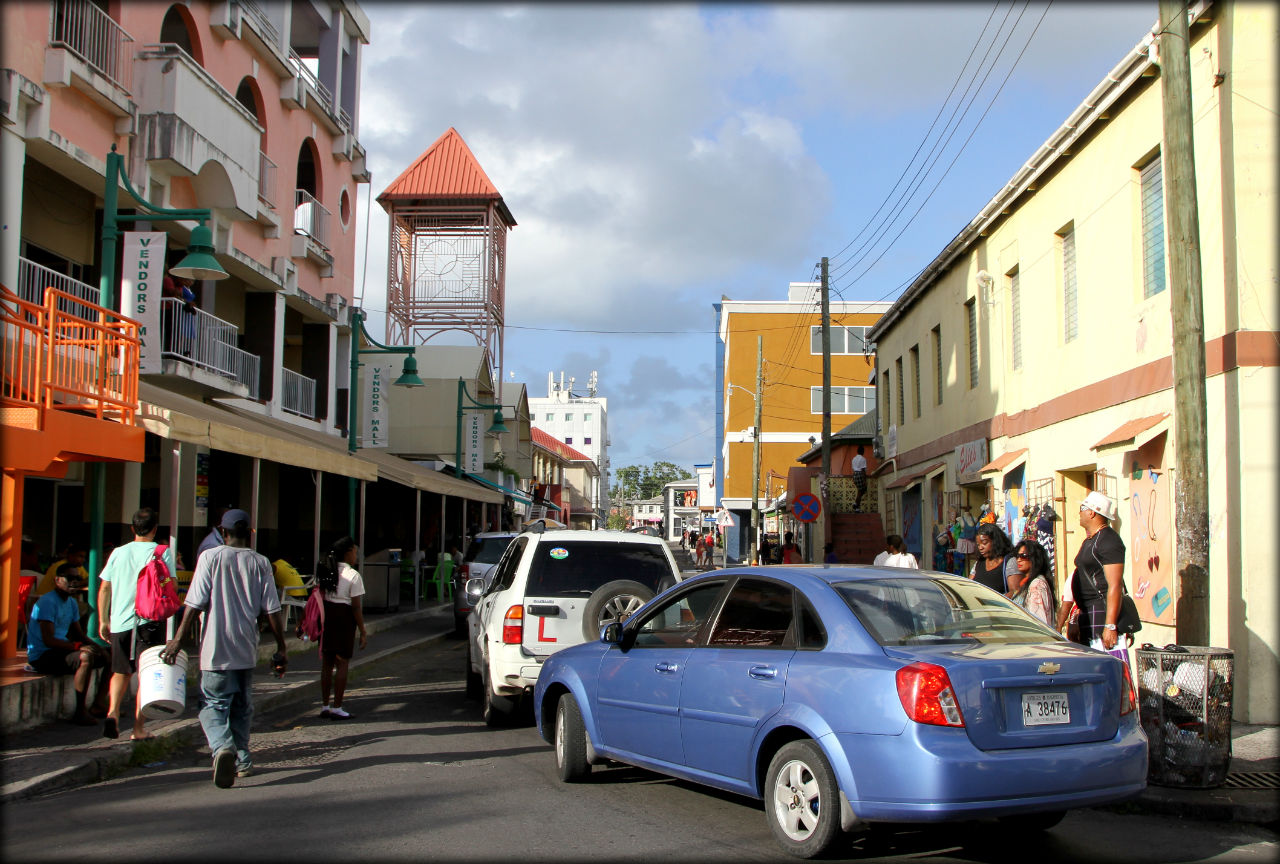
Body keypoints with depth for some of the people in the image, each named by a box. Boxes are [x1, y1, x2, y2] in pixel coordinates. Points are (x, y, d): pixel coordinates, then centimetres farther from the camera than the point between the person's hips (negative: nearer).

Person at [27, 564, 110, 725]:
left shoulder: (72, 603, 14)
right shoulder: (47, 602, -15)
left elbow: (79, 635, 17)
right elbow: (48, 640, -24)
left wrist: (95, 646, -3)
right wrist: (78, 646, -30)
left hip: (61, 651, 10)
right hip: (42, 657, -10)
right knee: (86, 657, -33)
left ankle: (99, 704, 5)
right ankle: (80, 712, -28)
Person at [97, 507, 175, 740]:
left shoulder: (118, 552, 7)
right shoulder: (162, 552, -3)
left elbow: (104, 588, 9)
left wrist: (103, 621, 16)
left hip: (119, 622, 3)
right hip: (149, 622, -3)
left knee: (121, 672, 18)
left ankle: (113, 712, -3)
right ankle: (139, 726, 3)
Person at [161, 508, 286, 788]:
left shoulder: (210, 557, -4)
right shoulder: (261, 563, 2)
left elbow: (194, 604, -8)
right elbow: (272, 610, 1)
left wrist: (177, 640, -1)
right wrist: (281, 649, 7)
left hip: (216, 649, -3)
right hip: (247, 649, 3)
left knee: (212, 704, 1)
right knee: (242, 706, 18)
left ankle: (222, 746, -25)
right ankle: (243, 761, 24)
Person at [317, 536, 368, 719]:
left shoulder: (326, 572, 7)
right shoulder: (353, 576, -10)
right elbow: (356, 607, -12)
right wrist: (363, 632, -6)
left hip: (326, 615, 6)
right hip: (344, 618, -6)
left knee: (326, 662, 12)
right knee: (342, 663, 1)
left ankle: (325, 706, 19)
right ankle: (337, 708, 3)